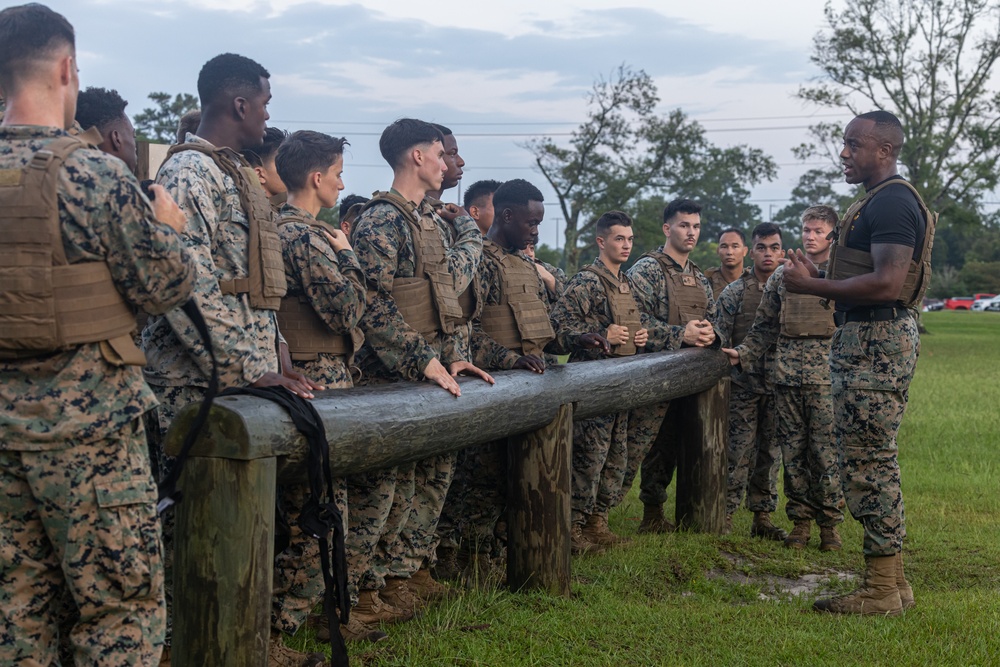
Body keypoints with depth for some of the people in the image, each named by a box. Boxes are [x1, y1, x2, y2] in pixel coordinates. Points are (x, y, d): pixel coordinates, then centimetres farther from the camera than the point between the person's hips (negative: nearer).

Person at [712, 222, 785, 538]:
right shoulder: (734, 293, 1)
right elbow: (719, 340, 0)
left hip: (778, 385, 3)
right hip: (744, 385, -3)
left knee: (771, 453, 8)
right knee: (739, 452, -6)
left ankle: (762, 516, 17)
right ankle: (725, 517, 1)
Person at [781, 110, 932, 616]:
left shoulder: (891, 202, -14)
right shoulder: (879, 201, 19)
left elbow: (886, 283, -25)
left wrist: (812, 286, -18)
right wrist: (818, 280, 10)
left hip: (878, 343, -11)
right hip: (866, 339, 11)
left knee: (866, 462, -8)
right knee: (871, 461, 14)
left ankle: (881, 591, -1)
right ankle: (891, 582, 21)